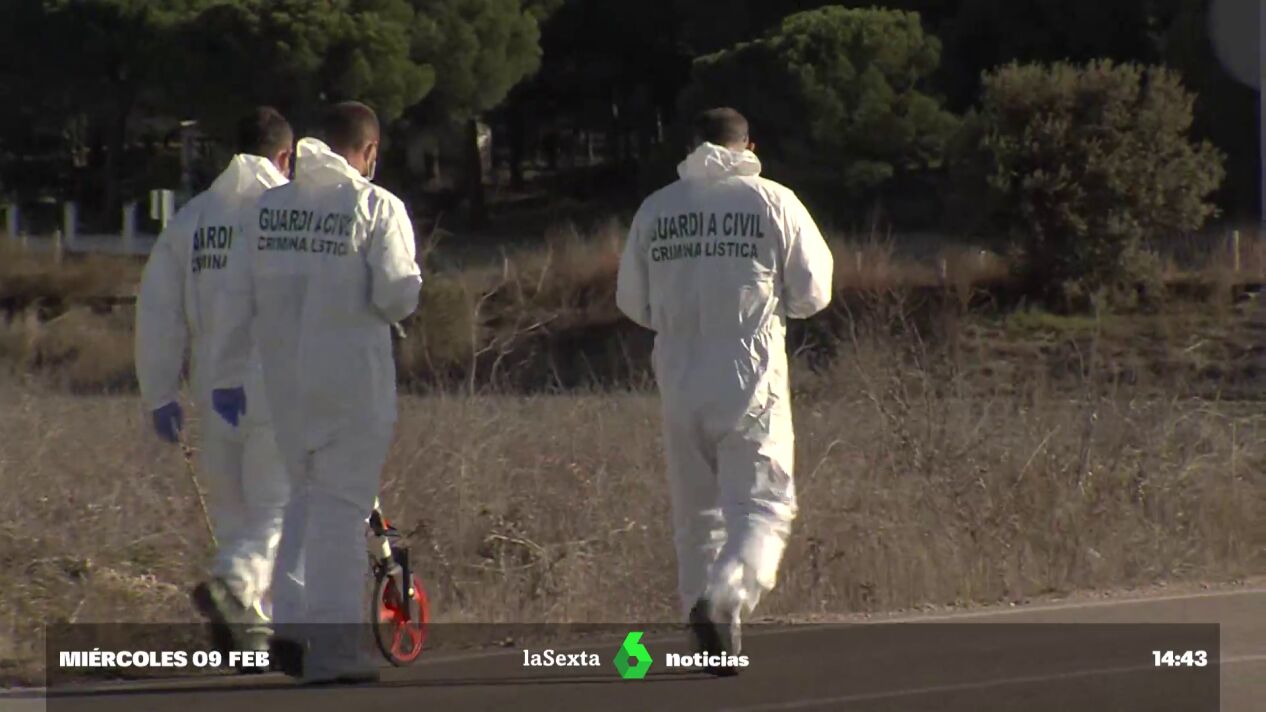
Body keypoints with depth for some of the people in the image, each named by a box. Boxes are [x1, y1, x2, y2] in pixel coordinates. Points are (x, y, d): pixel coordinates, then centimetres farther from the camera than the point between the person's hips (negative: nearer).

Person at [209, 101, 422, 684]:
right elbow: (397, 295, -15)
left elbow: (238, 298, 8)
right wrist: (405, 292, 9)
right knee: (341, 505, 1)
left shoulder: (268, 208, 6)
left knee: (307, 494, 20)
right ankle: (333, 650, 0)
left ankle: (290, 621, 8)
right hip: (353, 379, -5)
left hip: (285, 379, 5)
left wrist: (227, 374, 16)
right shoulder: (377, 207, -8)